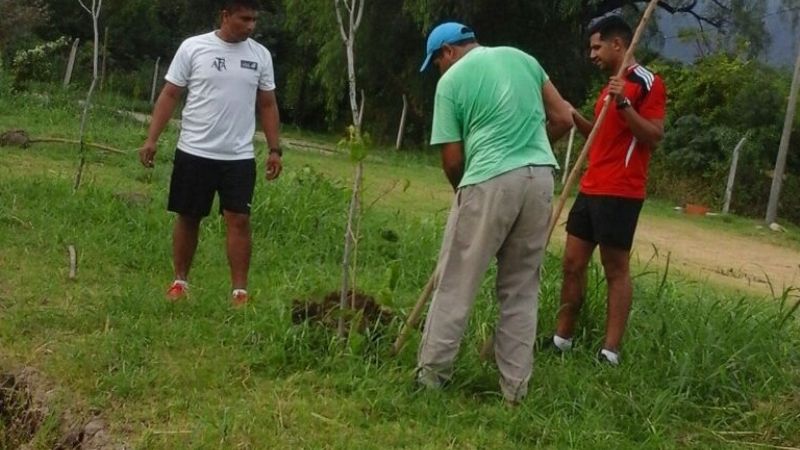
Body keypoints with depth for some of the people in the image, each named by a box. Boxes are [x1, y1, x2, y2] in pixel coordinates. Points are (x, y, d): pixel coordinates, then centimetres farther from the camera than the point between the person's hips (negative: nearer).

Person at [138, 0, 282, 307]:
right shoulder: (193, 47, -5)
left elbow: (267, 105, 10)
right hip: (194, 152, -1)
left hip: (239, 157, 1)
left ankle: (240, 291, 1)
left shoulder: (260, 55, 3)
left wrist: (274, 149, 5)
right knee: (188, 218, 9)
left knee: (239, 220, -4)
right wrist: (151, 139, -9)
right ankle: (180, 281, 24)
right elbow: (169, 95, -3)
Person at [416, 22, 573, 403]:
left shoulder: (451, 80, 2)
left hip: (490, 182, -5)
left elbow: (452, 160, 1)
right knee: (522, 288, 12)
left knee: (456, 284, 6)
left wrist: (461, 188, 21)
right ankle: (515, 386, 14)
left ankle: (431, 373, 13)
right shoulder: (521, 58, 16)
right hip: (540, 177, 5)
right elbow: (563, 119, 15)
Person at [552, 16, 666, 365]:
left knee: (616, 269, -5)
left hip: (620, 193, -9)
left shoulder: (647, 82, -10)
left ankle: (611, 352, -2)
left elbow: (654, 137, -17)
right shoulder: (612, 85, 18)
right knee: (573, 262, 10)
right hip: (591, 189, 9)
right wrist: (574, 116, 13)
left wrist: (624, 104, -26)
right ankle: (562, 338, 19)